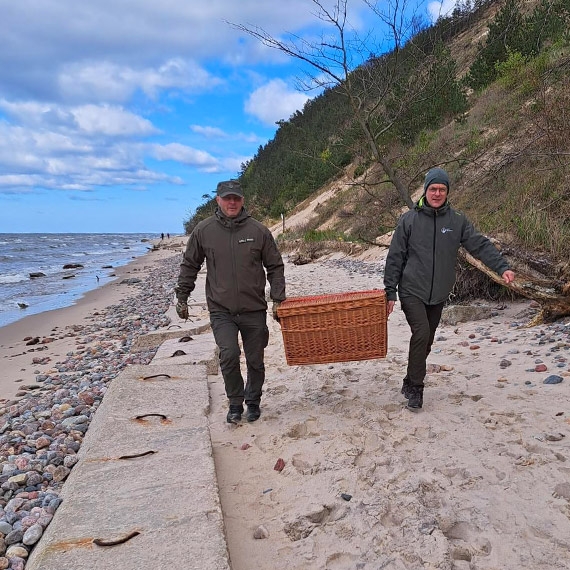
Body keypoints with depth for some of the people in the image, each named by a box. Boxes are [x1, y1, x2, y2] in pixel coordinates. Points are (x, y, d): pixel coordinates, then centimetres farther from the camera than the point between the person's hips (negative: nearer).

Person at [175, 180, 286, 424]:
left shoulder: (258, 231, -2)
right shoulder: (204, 230, 0)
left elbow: (275, 267, 6)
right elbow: (189, 266, 11)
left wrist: (278, 299, 1)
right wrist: (181, 297, 9)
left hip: (254, 309, 1)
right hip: (221, 310, 0)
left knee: (255, 361, 9)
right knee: (229, 355, -15)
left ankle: (253, 401, 34)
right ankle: (235, 403, 10)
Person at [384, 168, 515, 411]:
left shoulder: (458, 221, 3)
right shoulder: (409, 220, -3)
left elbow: (480, 245, 0)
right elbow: (395, 257, -2)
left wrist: (502, 267, -16)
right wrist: (390, 291, -4)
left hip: (438, 295, 4)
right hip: (412, 292, -3)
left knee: (426, 342, 11)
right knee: (421, 333, -19)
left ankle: (411, 383, 30)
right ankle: (415, 387, -5)